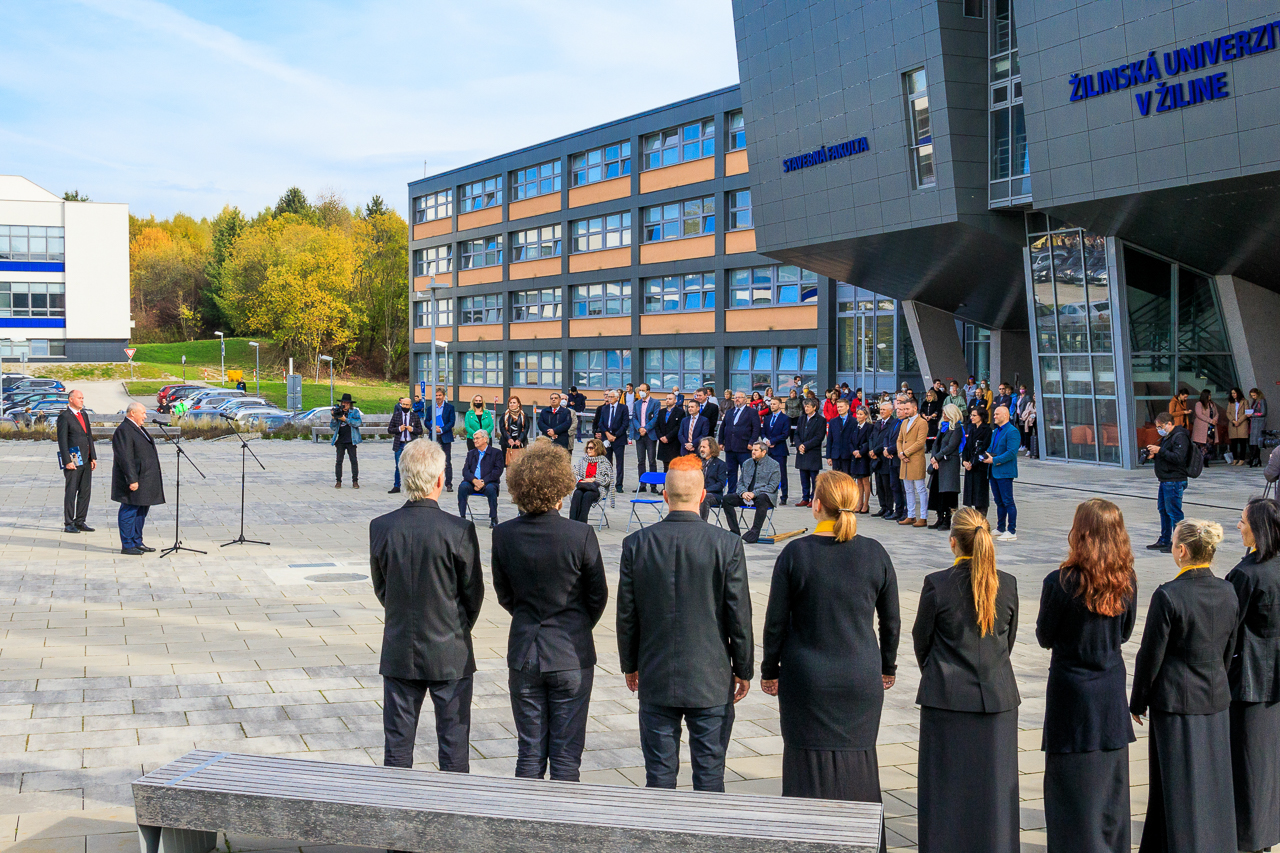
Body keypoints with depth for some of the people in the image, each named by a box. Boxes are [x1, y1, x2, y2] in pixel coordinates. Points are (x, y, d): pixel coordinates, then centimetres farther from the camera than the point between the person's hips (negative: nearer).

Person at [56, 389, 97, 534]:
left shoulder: (84, 414, 15)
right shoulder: (64, 416, -8)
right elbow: (62, 440, -11)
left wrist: (93, 457, 11)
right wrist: (67, 461, -17)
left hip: (86, 460, 7)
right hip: (73, 461, -7)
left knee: (85, 491, 9)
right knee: (71, 492, -2)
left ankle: (80, 521, 16)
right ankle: (68, 524, 3)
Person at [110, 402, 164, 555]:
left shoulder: (136, 428, 17)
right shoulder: (123, 431, -15)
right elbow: (125, 458, -22)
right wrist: (132, 480, -25)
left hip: (144, 480, 10)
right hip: (134, 481, -10)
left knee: (141, 511, 14)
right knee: (129, 512, -4)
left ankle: (137, 542, 22)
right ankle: (127, 546, 1)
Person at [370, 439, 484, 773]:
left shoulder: (380, 527, -8)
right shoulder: (460, 531, -17)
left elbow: (381, 589, 4)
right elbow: (474, 594, -6)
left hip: (399, 653, 3)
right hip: (450, 656, -3)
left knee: (397, 745, 13)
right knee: (453, 746, 10)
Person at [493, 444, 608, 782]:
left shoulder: (503, 535, -8)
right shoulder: (581, 535, -17)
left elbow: (504, 595, 4)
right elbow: (598, 596, -4)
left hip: (524, 655, 3)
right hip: (571, 656, -2)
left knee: (529, 754, 13)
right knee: (566, 756, 7)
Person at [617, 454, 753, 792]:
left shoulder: (636, 543, -5)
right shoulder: (727, 544, -10)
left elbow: (626, 614, 2)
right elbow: (739, 614, -6)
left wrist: (630, 664, 15)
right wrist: (743, 669, 6)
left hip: (656, 679, 1)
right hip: (711, 681, -1)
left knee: (659, 773, 9)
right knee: (709, 773, 8)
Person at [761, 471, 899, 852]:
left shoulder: (795, 553, -11)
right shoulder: (875, 554, -4)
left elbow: (776, 621, -7)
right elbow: (891, 621, 3)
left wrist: (769, 670, 6)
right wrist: (887, 666, 18)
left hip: (807, 679, -2)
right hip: (862, 679, 2)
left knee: (810, 765, 7)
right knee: (858, 761, 15)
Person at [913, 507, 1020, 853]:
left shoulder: (937, 584, -12)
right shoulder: (1007, 584, -3)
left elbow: (921, 638, -1)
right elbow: (1009, 640, 8)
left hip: (947, 697, -3)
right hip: (997, 696, 3)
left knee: (946, 786, 7)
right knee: (994, 786, 10)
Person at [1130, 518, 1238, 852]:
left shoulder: (1168, 596, -19)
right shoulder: (1227, 593, -1)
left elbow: (1151, 656, -13)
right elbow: (1229, 650, 10)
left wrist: (1138, 702, -2)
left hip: (1176, 700, -6)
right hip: (1216, 699, 6)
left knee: (1178, 784, 5)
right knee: (1213, 781, 15)